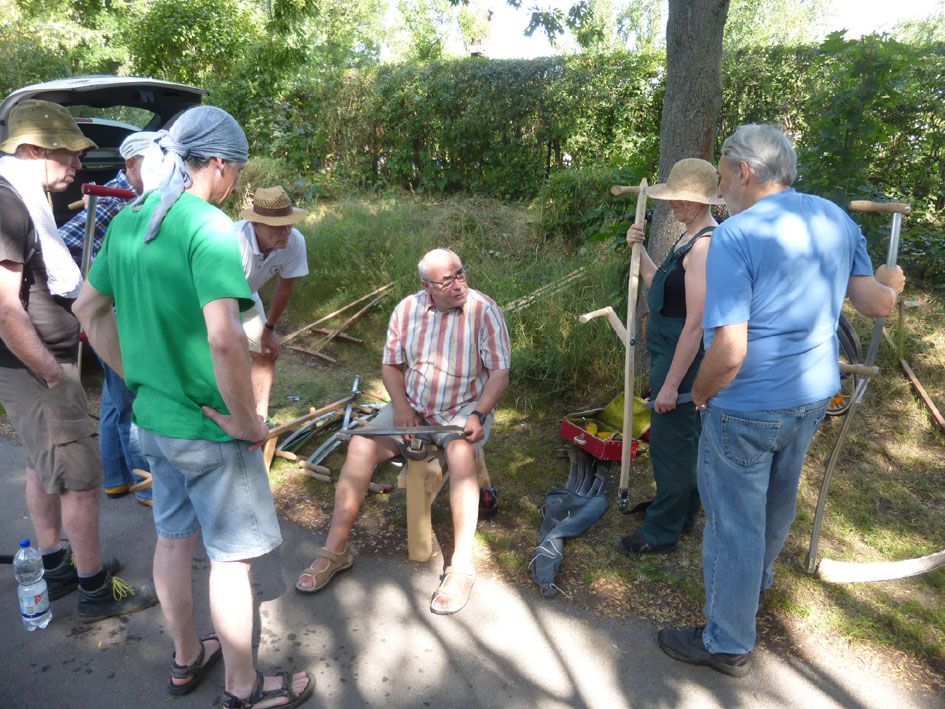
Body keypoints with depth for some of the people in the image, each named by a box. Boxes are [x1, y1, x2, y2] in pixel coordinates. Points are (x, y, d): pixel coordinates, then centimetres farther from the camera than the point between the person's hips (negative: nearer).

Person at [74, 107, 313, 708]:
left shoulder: (128, 220, 4)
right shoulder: (209, 227, -22)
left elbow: (88, 310, 13)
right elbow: (224, 338, -33)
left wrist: (137, 380, 15)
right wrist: (248, 420, -20)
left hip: (151, 419, 8)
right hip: (210, 428, -8)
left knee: (173, 539, 22)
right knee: (233, 557, 8)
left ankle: (187, 659, 43)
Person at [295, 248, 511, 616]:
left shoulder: (484, 311, -13)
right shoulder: (407, 309, -2)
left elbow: (499, 372, -12)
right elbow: (391, 365, 7)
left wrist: (478, 415, -25)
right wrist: (400, 405, -10)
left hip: (464, 409, -3)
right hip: (412, 406, 4)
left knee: (461, 454, -35)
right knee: (361, 445, -17)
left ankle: (462, 565, -24)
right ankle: (336, 550, -6)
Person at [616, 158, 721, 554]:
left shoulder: (704, 246, -22)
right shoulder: (688, 238, 9)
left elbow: (696, 324, -26)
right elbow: (660, 287, 20)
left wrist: (671, 384, -24)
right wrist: (639, 250, 7)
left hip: (682, 358, -10)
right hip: (668, 353, 10)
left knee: (670, 441, 1)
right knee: (685, 437, 21)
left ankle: (661, 531, 16)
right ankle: (683, 512, 38)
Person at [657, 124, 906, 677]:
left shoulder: (735, 235, -22)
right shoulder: (838, 219, 1)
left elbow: (729, 351, -27)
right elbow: (878, 305, 7)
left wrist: (700, 396, -8)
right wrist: (890, 282, 30)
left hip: (747, 408, -7)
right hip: (814, 397, 8)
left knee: (735, 523, 8)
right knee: (778, 501, 28)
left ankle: (729, 645, 25)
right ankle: (759, 580, 54)